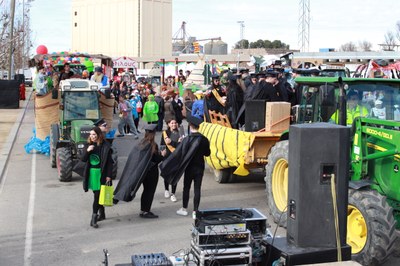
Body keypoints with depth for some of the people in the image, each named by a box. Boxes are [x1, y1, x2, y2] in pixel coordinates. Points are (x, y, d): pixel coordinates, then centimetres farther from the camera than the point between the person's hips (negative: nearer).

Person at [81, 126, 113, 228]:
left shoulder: (105, 146, -8)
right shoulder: (88, 145, 7)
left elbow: (109, 162, -7)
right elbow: (83, 160, 3)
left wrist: (109, 175, -11)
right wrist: (87, 151, -15)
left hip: (101, 173, -5)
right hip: (91, 173, 5)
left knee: (97, 195, -8)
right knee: (97, 194, 15)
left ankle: (94, 218, -7)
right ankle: (102, 214, 29)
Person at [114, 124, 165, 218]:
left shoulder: (141, 143, 1)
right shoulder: (153, 145, -20)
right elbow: (156, 159, -19)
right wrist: (162, 154, -2)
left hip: (144, 171, 7)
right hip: (152, 172, -7)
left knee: (146, 190, 18)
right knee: (149, 191, 3)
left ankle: (143, 210, 23)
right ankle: (145, 211, 7)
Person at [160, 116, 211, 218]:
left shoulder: (186, 139, -15)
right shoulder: (204, 139, -5)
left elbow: (177, 153, -16)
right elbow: (207, 153, 6)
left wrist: (164, 164, -11)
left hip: (189, 168, -2)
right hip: (199, 168, 2)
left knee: (186, 188, 12)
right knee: (197, 189, 5)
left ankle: (184, 209, 22)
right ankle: (195, 211, 7)